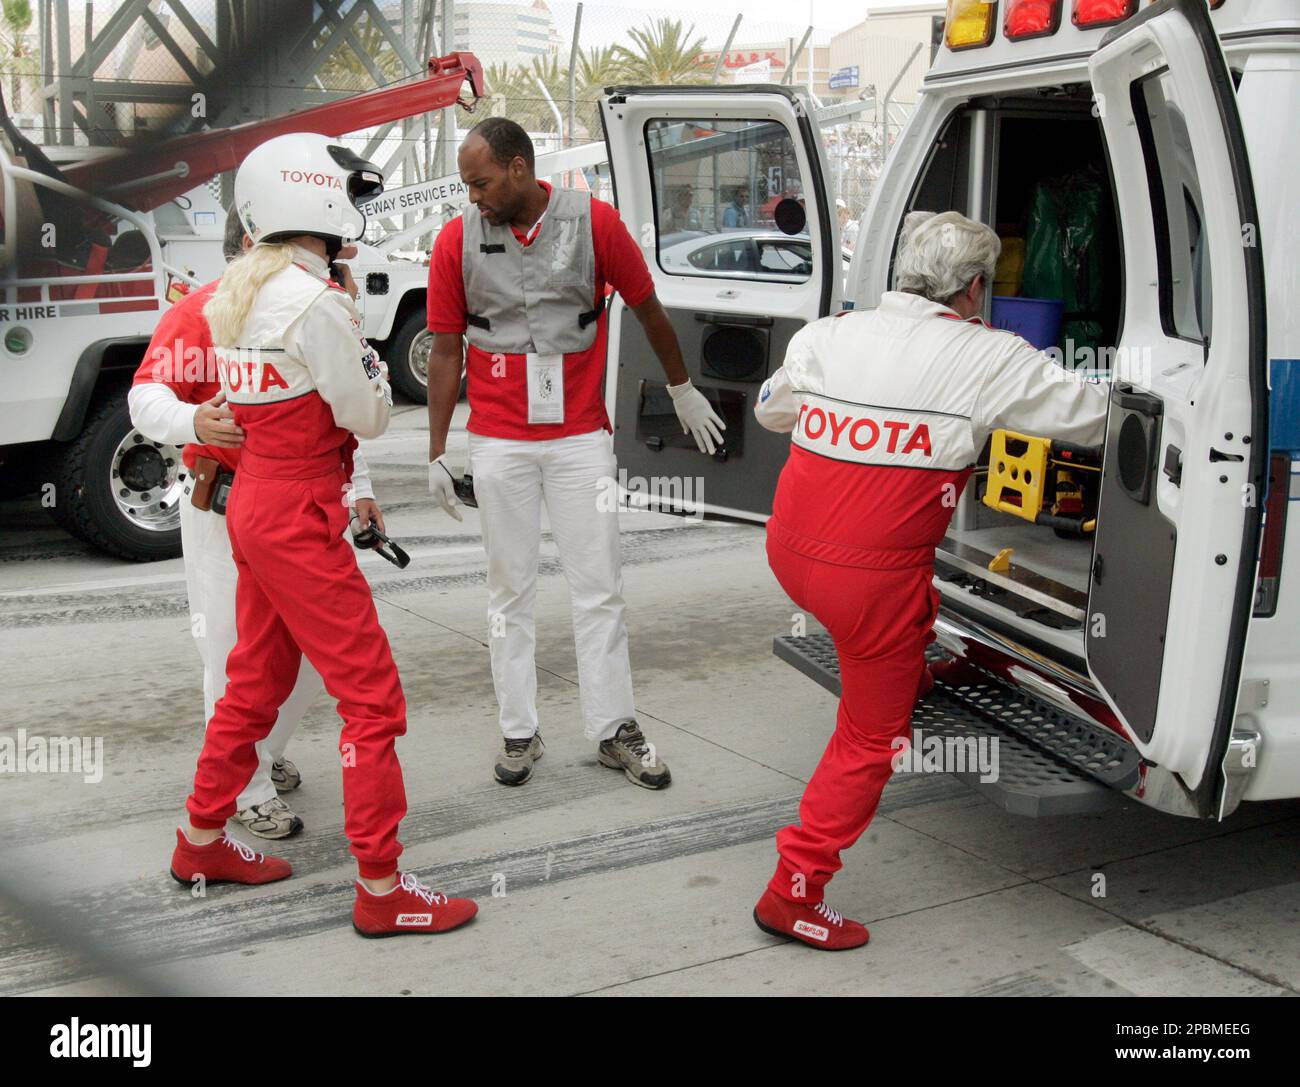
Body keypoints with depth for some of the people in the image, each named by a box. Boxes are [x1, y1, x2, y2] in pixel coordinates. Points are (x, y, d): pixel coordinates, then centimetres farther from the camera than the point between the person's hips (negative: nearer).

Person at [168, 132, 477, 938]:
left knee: (256, 682, 22)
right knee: (372, 696, -2)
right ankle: (380, 887, 5)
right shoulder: (315, 302, -20)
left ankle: (202, 842, 36)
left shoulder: (239, 292, 8)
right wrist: (375, 368, 5)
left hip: (256, 502, 9)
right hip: (299, 518, -9)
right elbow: (367, 417, -12)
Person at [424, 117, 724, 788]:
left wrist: (683, 391, 18)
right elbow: (446, 351, 2)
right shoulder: (457, 240, -3)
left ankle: (614, 731, 16)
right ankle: (519, 733, 19)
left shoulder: (595, 222, -6)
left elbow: (647, 309, 7)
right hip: (498, 443, 0)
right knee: (510, 592, 8)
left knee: (599, 589, 5)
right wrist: (436, 453, 2)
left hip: (580, 437, 0)